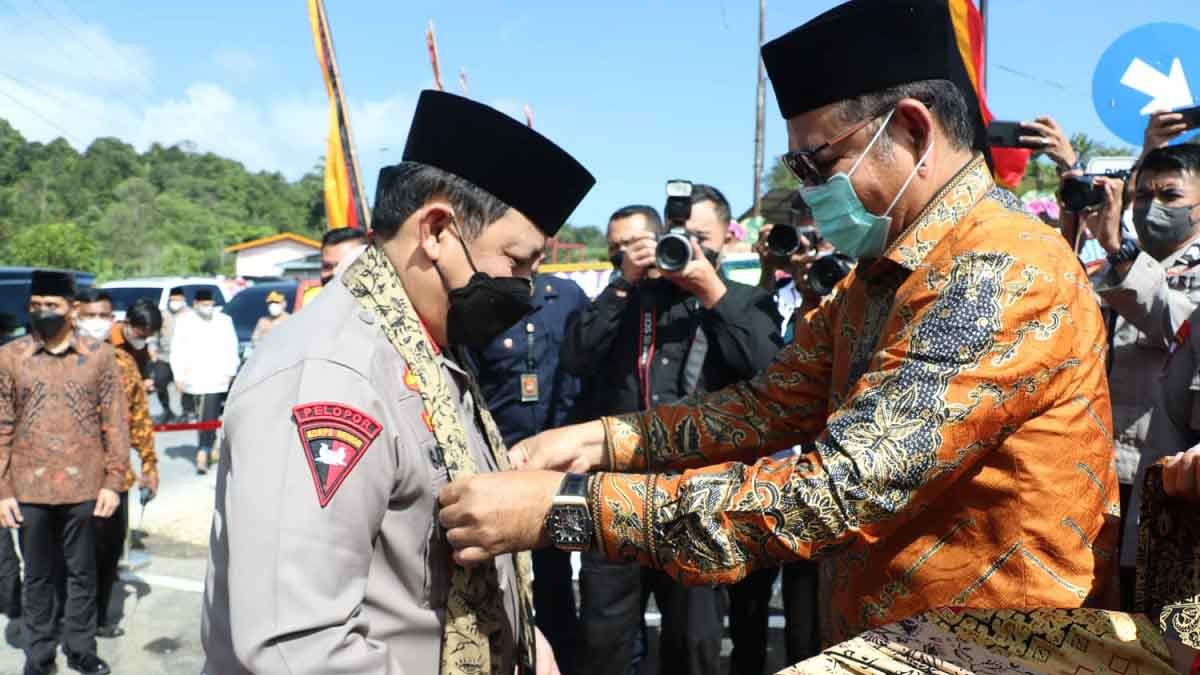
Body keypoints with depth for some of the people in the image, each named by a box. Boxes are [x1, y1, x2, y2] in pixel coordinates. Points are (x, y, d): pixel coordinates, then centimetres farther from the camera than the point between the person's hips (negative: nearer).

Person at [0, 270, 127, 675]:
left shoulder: (99, 356, -1)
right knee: (37, 576, 12)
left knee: (83, 573, 12)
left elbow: (115, 424, 0)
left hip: (83, 488, 0)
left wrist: (113, 481, -4)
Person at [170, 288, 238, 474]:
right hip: (192, 378, 1)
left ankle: (203, 453, -8)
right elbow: (177, 350, 6)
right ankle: (210, 446, 26)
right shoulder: (185, 322, 6)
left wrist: (230, 372, 2)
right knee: (199, 416, 10)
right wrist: (179, 375, 0)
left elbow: (232, 349, 9)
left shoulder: (224, 321, 7)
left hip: (216, 379, -1)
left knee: (210, 417, -9)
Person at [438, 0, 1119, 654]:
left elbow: (840, 488, -32)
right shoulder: (877, 272, 6)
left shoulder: (1006, 276, -24)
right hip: (880, 637, 8)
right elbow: (775, 404, 3)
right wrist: (603, 439, -10)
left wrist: (561, 507, -32)